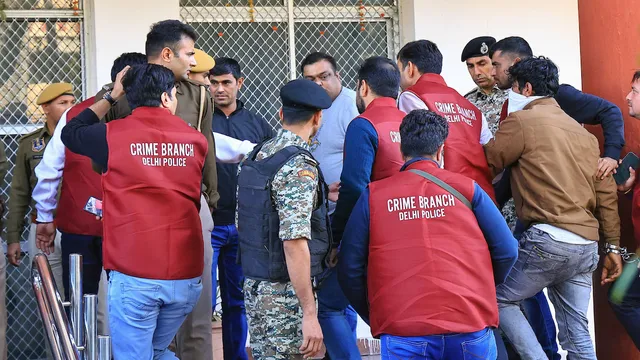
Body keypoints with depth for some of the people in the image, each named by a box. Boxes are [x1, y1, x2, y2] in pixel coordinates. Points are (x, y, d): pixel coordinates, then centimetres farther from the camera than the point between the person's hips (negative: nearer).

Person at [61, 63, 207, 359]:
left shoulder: (112, 135, -4)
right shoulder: (196, 140, 5)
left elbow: (69, 132, 18)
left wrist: (110, 97, 22)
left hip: (134, 275, -3)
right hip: (186, 275, 4)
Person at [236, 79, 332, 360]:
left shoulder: (254, 158, 8)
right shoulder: (299, 167, -18)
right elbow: (295, 243, -25)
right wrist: (309, 314, -24)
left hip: (253, 285, 9)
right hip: (285, 293, -8)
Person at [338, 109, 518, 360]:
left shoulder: (374, 195, 5)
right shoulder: (466, 188, 6)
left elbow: (350, 268, 4)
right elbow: (506, 252, 5)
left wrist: (373, 316, 18)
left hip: (403, 335, -1)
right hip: (471, 328, 1)